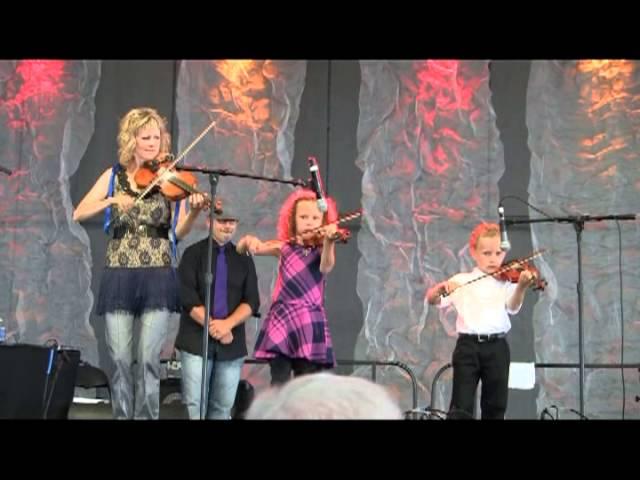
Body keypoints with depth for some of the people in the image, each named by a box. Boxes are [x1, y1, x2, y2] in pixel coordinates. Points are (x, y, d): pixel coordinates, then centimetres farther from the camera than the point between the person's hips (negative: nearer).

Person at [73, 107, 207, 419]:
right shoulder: (113, 176, 7)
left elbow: (178, 232, -2)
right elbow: (78, 214, -2)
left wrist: (194, 212, -21)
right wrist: (112, 200, -16)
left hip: (158, 278, -1)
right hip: (118, 278, 1)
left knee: (148, 358, -4)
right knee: (120, 358, 1)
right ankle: (122, 415, 13)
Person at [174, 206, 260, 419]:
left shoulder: (244, 258, 12)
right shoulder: (194, 253, 3)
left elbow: (252, 301, 3)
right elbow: (187, 297, -8)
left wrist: (227, 324, -13)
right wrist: (212, 326, -14)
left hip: (232, 344, 3)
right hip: (196, 340, -3)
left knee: (223, 407, 6)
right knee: (193, 405, -6)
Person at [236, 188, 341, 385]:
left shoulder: (321, 249, 2)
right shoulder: (283, 246, 7)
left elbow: (326, 266, -22)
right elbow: (240, 249, 5)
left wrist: (329, 242, -43)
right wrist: (248, 240, -19)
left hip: (310, 324, 0)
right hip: (281, 321, 1)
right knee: (279, 386, -6)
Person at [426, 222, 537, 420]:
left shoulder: (506, 282, 6)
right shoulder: (461, 280, 6)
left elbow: (513, 307, -12)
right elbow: (432, 299, -1)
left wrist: (521, 287, -33)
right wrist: (442, 287, -24)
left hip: (497, 347, 1)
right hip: (467, 346, -1)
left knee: (495, 407, 9)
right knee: (461, 406, -3)